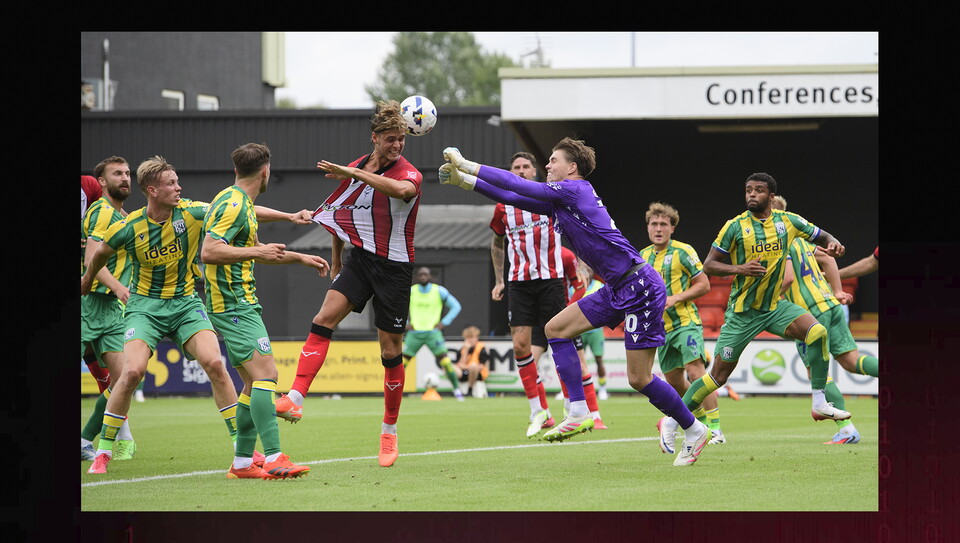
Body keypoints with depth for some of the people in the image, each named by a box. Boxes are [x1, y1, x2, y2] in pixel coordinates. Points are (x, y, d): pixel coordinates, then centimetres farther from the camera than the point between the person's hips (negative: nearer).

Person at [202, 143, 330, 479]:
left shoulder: (240, 203, 19)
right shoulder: (233, 205, -14)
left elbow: (253, 251, 34)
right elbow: (209, 251, -25)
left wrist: (300, 258, 35)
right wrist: (257, 252, -21)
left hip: (239, 303, 11)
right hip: (233, 303, -11)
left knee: (254, 382, 10)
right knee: (265, 373, -18)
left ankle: (242, 463, 11)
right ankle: (274, 459, -25)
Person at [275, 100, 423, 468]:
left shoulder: (410, 174, -12)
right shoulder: (355, 169, 5)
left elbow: (400, 189, -39)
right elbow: (340, 213, 21)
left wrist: (352, 173, -43)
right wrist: (336, 259, 24)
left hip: (394, 266, -4)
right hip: (360, 257, 4)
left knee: (391, 351, 1)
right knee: (324, 318, -20)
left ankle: (389, 432, 17)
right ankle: (295, 399, -28)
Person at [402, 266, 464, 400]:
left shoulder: (439, 291, -1)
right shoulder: (410, 291, 3)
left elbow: (455, 306, 7)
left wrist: (444, 323, -1)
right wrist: (404, 323, 5)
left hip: (433, 332, -2)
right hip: (414, 333, 2)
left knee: (445, 360, -15)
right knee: (402, 361, -5)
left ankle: (457, 389, -7)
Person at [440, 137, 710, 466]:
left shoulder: (576, 190, -12)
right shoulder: (559, 201, 15)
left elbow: (517, 186, -12)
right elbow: (512, 197, 18)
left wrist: (465, 166, -7)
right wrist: (463, 180, 14)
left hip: (639, 286, -10)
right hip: (617, 289, 10)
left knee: (639, 379, -7)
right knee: (556, 328, 4)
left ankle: (694, 430, 10)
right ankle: (579, 414, 2)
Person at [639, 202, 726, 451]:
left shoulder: (683, 252, -6)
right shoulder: (643, 256, 12)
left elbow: (704, 284, -6)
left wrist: (675, 299, -16)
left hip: (686, 321, -7)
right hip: (661, 327, 7)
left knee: (696, 370, -19)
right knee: (674, 381, 8)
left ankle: (715, 427, -19)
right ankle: (701, 421, 25)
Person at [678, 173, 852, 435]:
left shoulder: (788, 221, -1)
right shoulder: (735, 226, -9)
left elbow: (821, 236, 11)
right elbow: (709, 265, -7)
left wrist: (833, 243, -13)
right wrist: (739, 269, -25)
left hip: (774, 306, 3)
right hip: (742, 312, -3)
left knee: (818, 332, -22)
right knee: (718, 376, -4)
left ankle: (820, 404, -14)